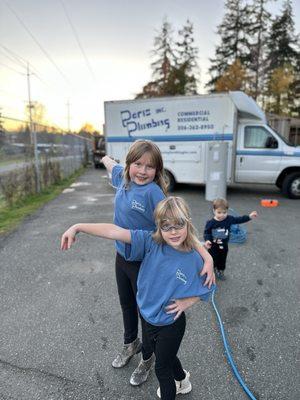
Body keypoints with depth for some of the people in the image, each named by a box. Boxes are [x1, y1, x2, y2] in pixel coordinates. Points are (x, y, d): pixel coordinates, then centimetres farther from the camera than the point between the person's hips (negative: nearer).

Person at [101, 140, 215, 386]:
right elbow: (110, 163, 16)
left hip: (145, 263, -7)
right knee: (127, 304, 28)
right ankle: (130, 344, 57)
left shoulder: (153, 192, -28)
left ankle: (147, 358, 47)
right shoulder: (124, 178, -8)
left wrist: (207, 256, -42)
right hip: (122, 257, 7)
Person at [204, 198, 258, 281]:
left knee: (222, 260, 24)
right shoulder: (210, 222, -22)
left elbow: (239, 220, -5)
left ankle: (221, 272, 49)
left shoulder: (229, 219, -13)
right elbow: (206, 232, -15)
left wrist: (249, 217, -13)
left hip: (224, 246, 4)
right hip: (213, 247, -3)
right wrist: (207, 240, -32)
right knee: (212, 261, 15)